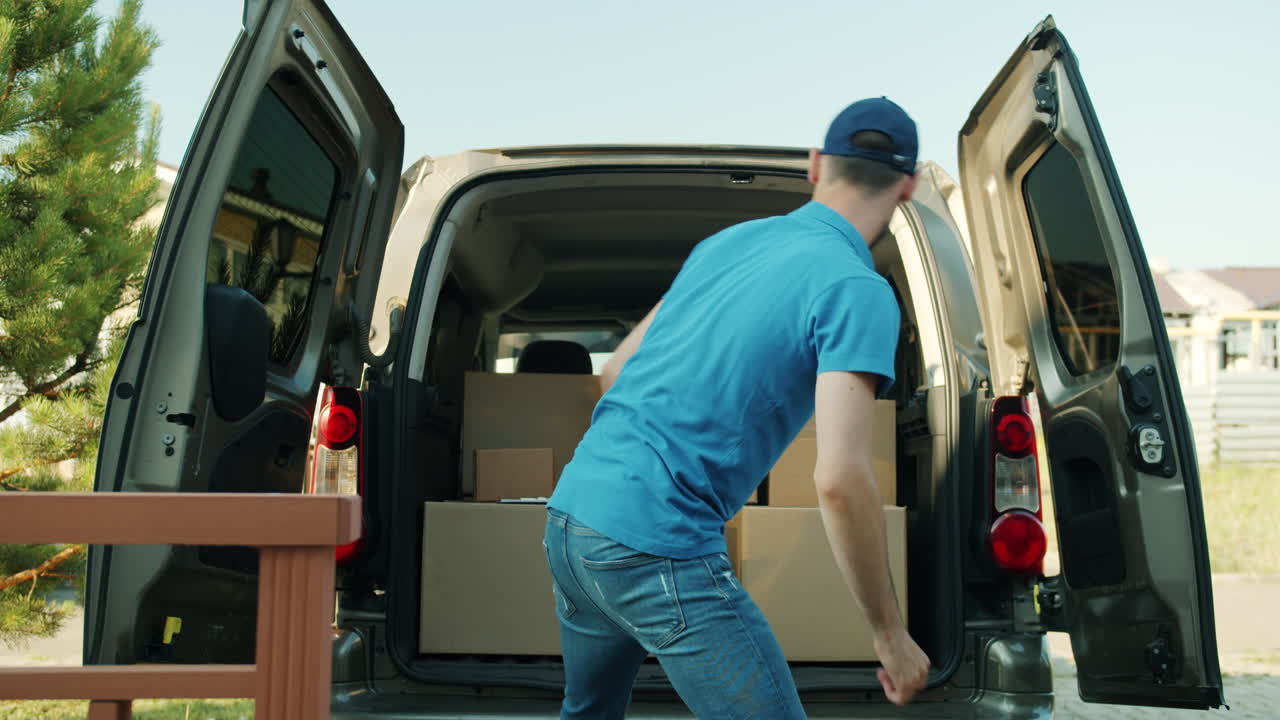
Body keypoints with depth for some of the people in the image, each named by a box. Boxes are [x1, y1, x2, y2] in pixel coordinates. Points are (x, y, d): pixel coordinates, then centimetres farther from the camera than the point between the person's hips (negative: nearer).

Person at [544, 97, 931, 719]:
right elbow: (840, 479, -19)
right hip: (658, 547, -8)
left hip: (568, 512, 8)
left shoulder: (727, 241, 13)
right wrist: (891, 636, -9)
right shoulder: (857, 292, -9)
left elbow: (614, 372, 20)